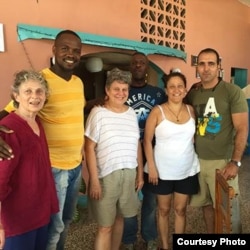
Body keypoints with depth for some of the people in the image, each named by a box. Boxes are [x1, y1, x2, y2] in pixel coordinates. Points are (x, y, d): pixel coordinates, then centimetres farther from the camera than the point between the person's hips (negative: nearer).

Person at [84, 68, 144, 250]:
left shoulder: (131, 113, 6)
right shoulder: (98, 112, -10)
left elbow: (137, 145, 11)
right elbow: (90, 148, -11)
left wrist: (140, 173, 10)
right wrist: (94, 180, -13)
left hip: (129, 174, 5)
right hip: (106, 175, -4)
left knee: (119, 218, 18)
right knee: (105, 226, 4)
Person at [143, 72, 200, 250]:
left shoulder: (191, 110, 0)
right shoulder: (158, 111, -12)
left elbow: (193, 137, 10)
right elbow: (147, 141, -10)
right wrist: (151, 167, -13)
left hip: (187, 170, 3)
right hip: (163, 170, -3)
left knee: (181, 209, 15)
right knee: (164, 210, 13)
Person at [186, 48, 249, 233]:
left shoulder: (233, 92, -7)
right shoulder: (192, 94, 6)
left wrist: (235, 162, -16)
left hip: (222, 161, -4)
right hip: (199, 160, 4)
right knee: (207, 205, 17)